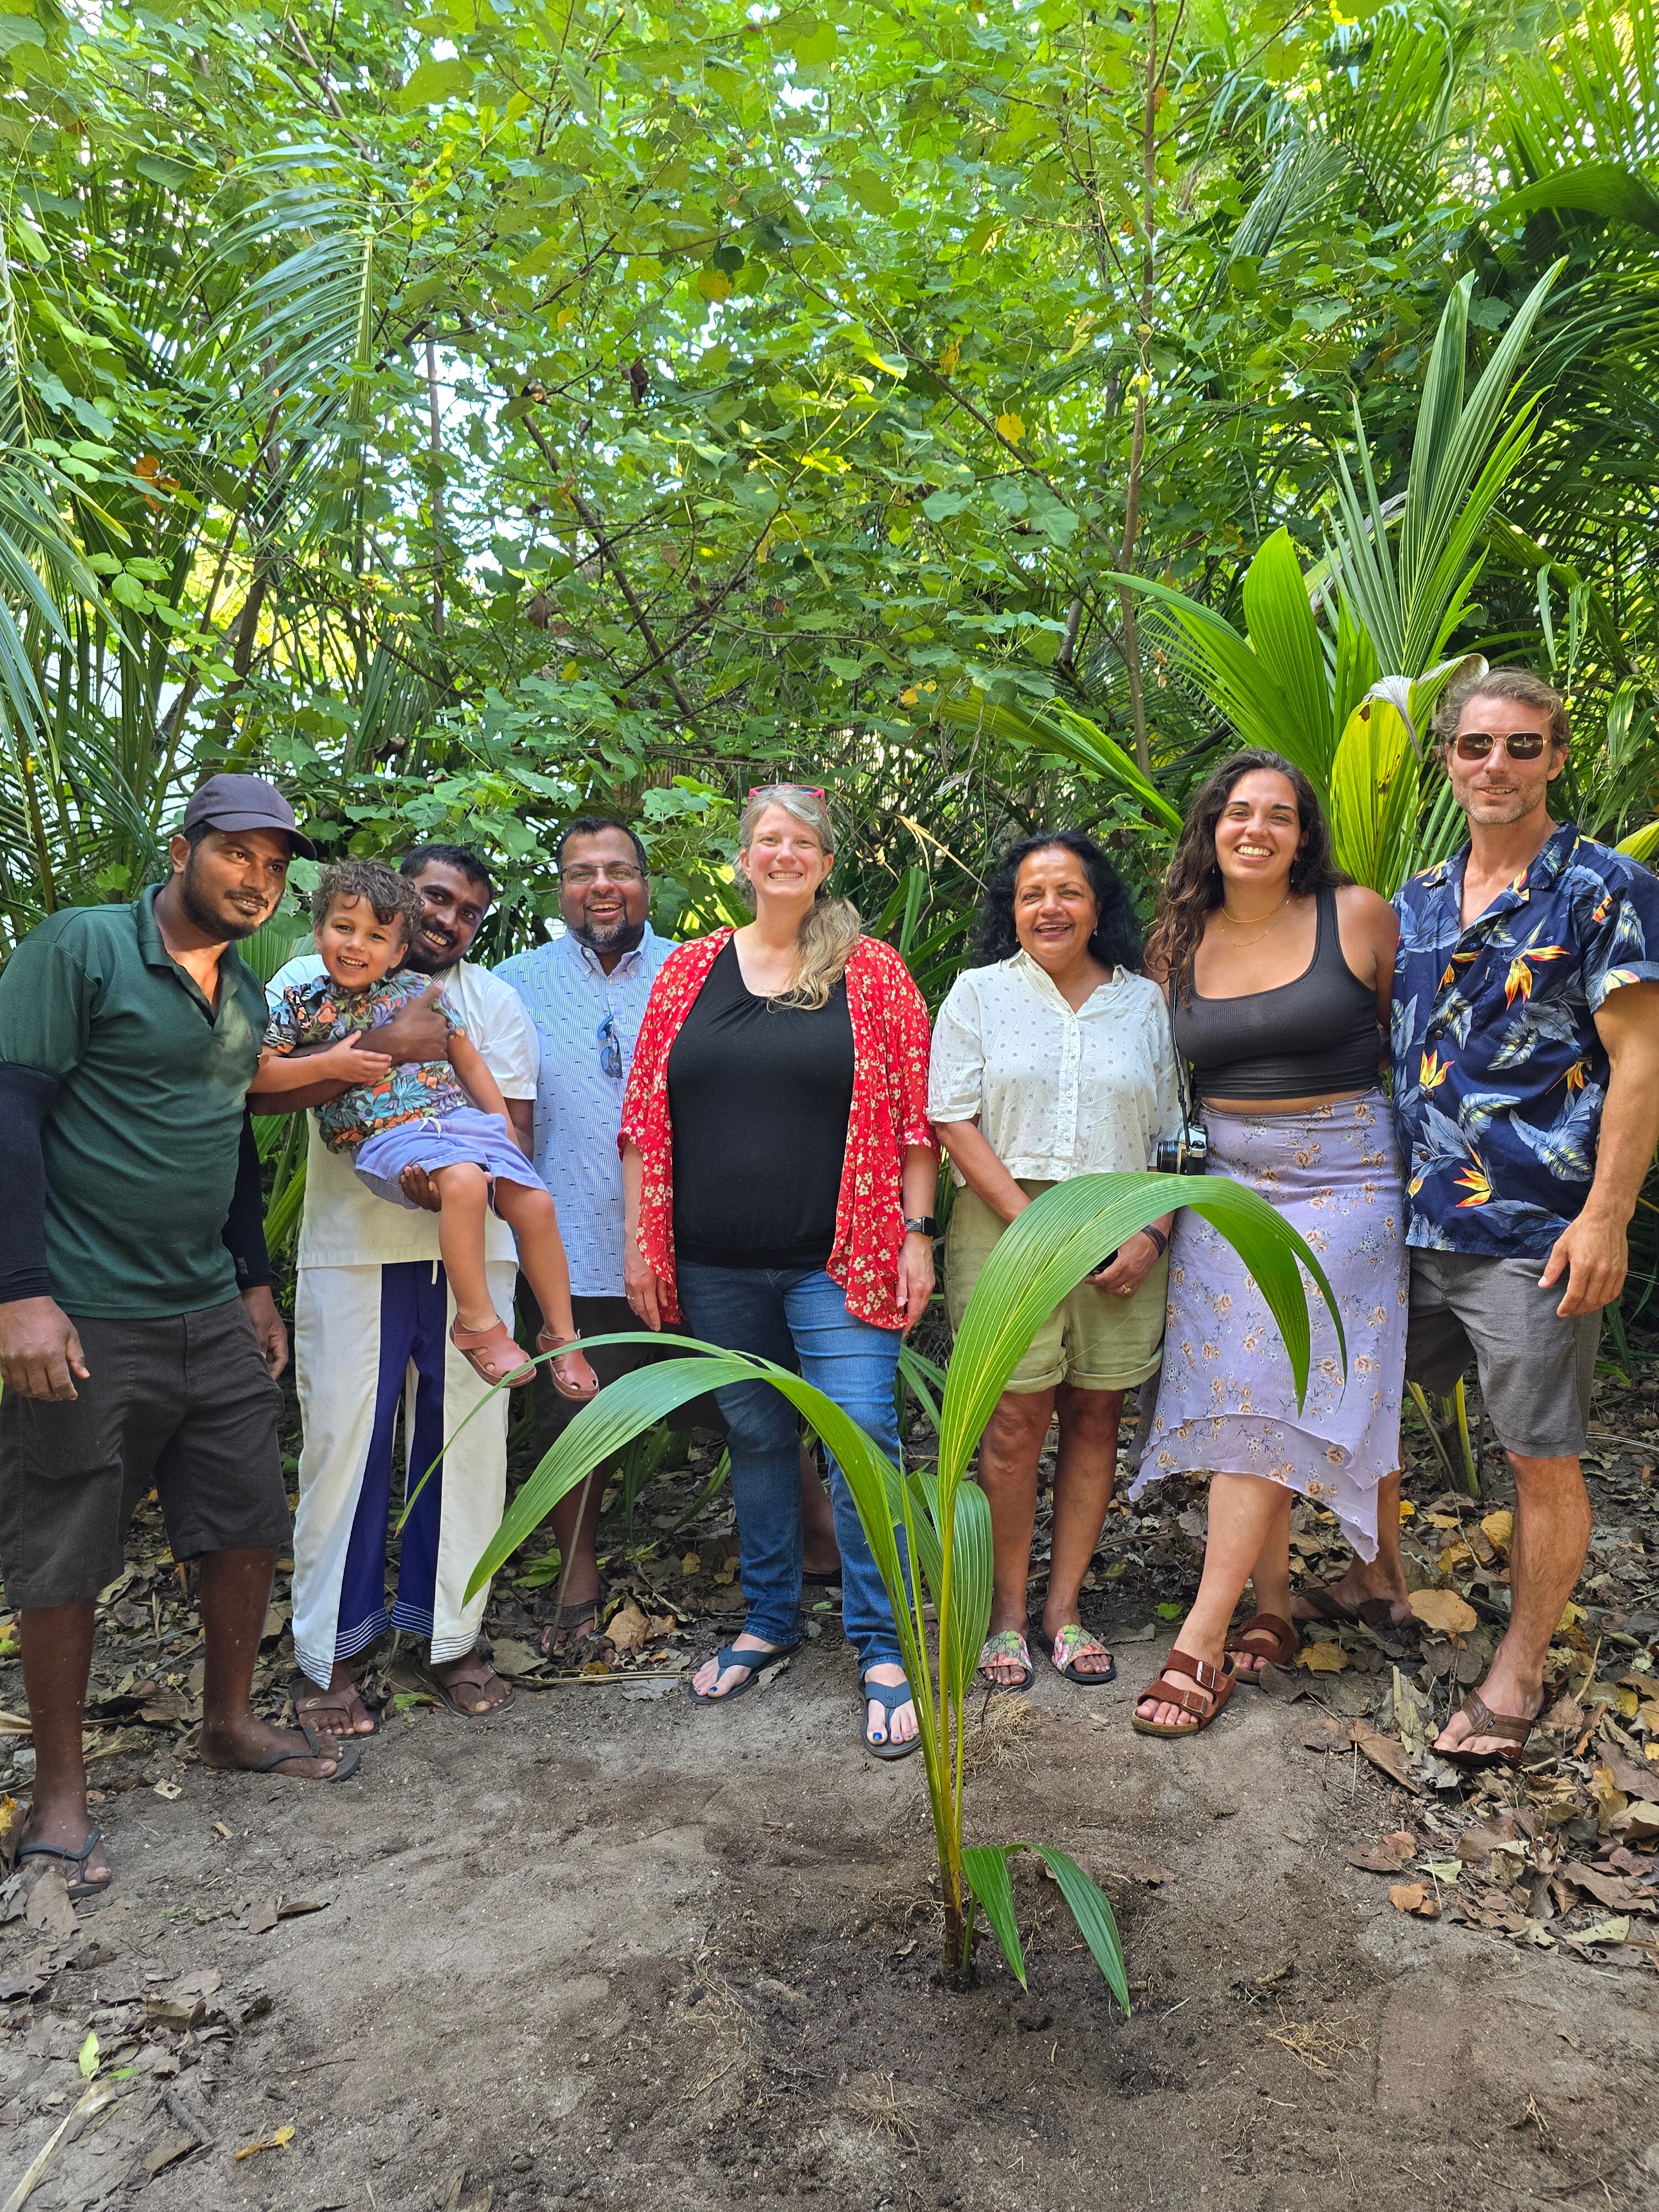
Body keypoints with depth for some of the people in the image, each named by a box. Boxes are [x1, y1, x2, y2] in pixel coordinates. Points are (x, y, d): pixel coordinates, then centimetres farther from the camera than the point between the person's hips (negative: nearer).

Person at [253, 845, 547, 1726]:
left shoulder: (493, 999, 13)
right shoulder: (319, 977, 5)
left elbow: (515, 1127, 4)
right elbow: (260, 1085, -12)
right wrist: (387, 1047, -18)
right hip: (353, 1249, -2)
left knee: (466, 1440, 6)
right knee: (345, 1441, 0)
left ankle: (451, 1636, 21)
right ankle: (330, 1656, 14)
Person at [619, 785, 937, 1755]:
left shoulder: (873, 973, 3)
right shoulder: (690, 971, 8)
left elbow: (912, 1115, 2)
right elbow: (646, 1113, 9)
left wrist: (917, 1232, -4)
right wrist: (640, 1238, 4)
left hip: (838, 1261, -3)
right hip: (716, 1266, 3)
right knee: (756, 1438, 14)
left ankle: (883, 1647, 8)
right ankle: (770, 1617, 31)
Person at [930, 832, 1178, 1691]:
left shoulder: (1144, 1002, 13)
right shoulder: (979, 994, 6)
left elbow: (1169, 1135, 12)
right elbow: (954, 1119, -3)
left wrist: (1153, 1235, -3)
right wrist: (1031, 1225, -11)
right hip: (1005, 1227, -2)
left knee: (1094, 1417, 6)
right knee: (1014, 1422, -3)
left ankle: (1064, 1607, 17)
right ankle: (1006, 1610, 12)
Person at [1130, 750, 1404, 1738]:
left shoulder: (1357, 916, -5)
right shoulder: (1179, 945, 5)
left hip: (1341, 1179, -4)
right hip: (1226, 1184, 4)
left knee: (1267, 1395, -9)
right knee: (1237, 1398, 3)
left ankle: (1201, 1644, -3)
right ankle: (1273, 1614, 20)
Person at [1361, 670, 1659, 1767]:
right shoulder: (1415, 902, 11)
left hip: (1536, 1231, -6)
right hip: (1409, 1219, 6)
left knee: (1543, 1458, 4)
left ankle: (1521, 1670, 22)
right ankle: (1384, 1573, 40)